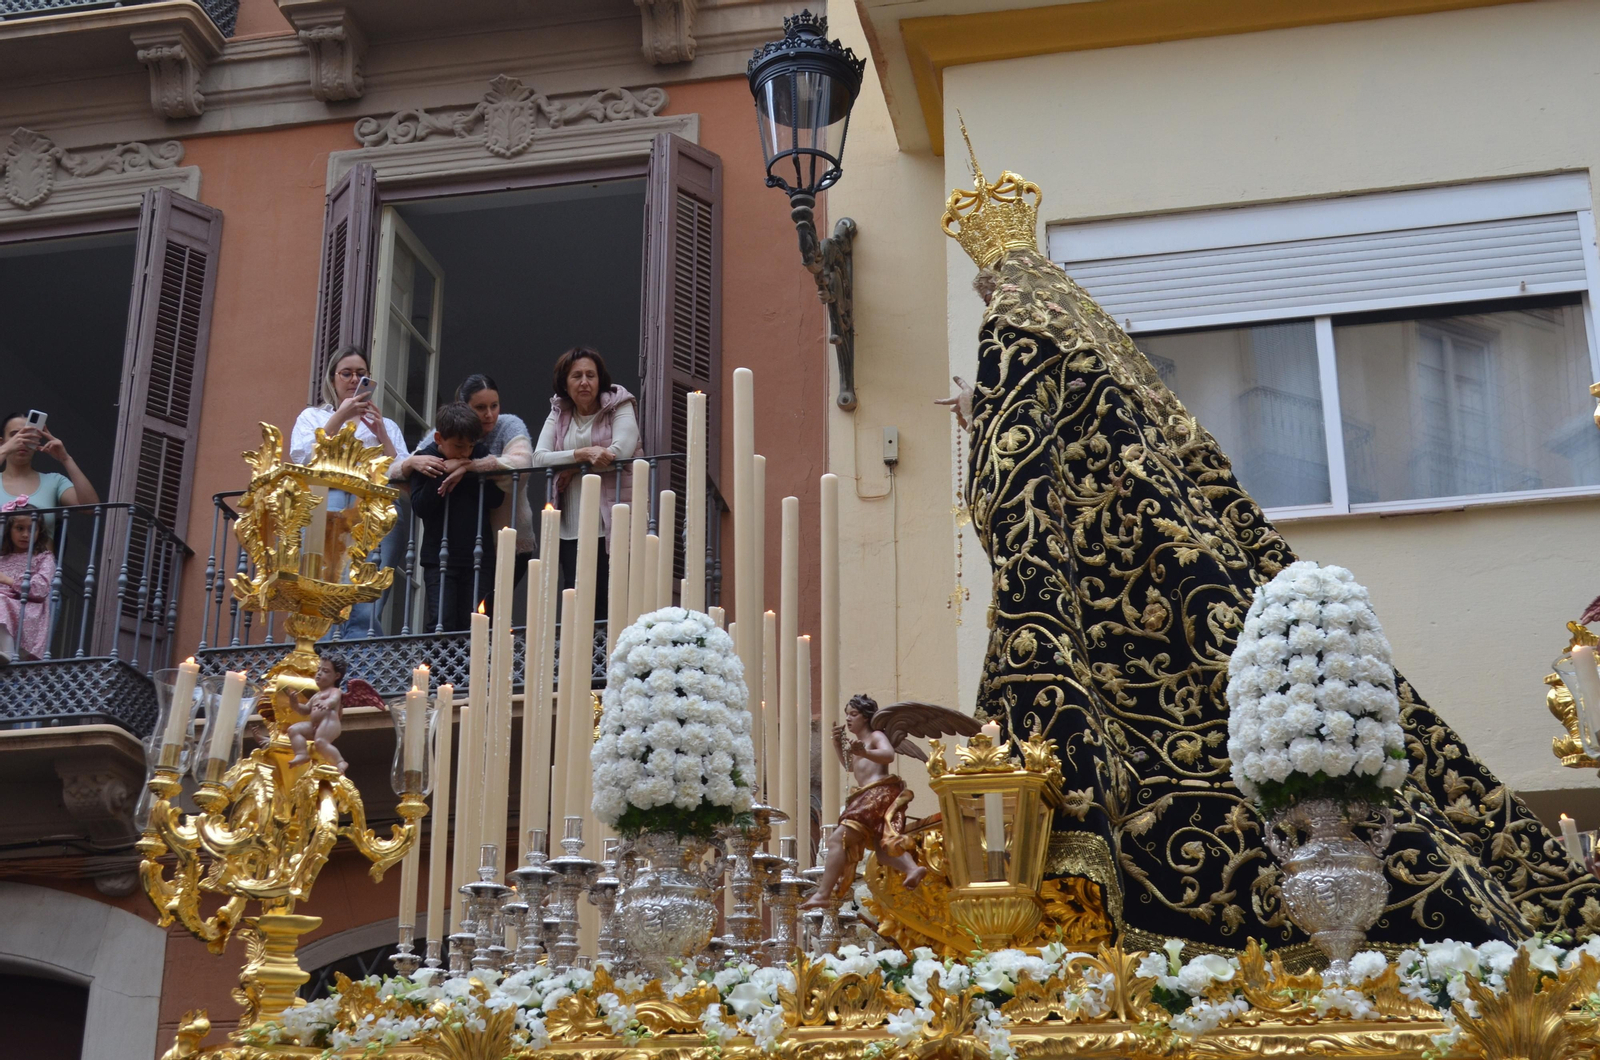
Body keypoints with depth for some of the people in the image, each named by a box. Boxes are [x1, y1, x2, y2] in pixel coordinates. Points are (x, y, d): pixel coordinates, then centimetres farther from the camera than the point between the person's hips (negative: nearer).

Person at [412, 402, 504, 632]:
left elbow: (496, 498, -2)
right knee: (442, 622, -10)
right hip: (439, 556, -2)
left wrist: (466, 475, -12)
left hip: (478, 555, 2)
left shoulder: (480, 454, 6)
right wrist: (443, 472, -16)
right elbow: (420, 507, -10)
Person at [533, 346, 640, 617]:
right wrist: (582, 454, -17)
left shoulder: (619, 406, 2)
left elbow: (620, 452, -15)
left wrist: (571, 467, -7)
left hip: (612, 526, -4)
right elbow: (539, 458, -2)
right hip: (571, 526, 4)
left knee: (606, 604, -9)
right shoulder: (558, 413, 13)